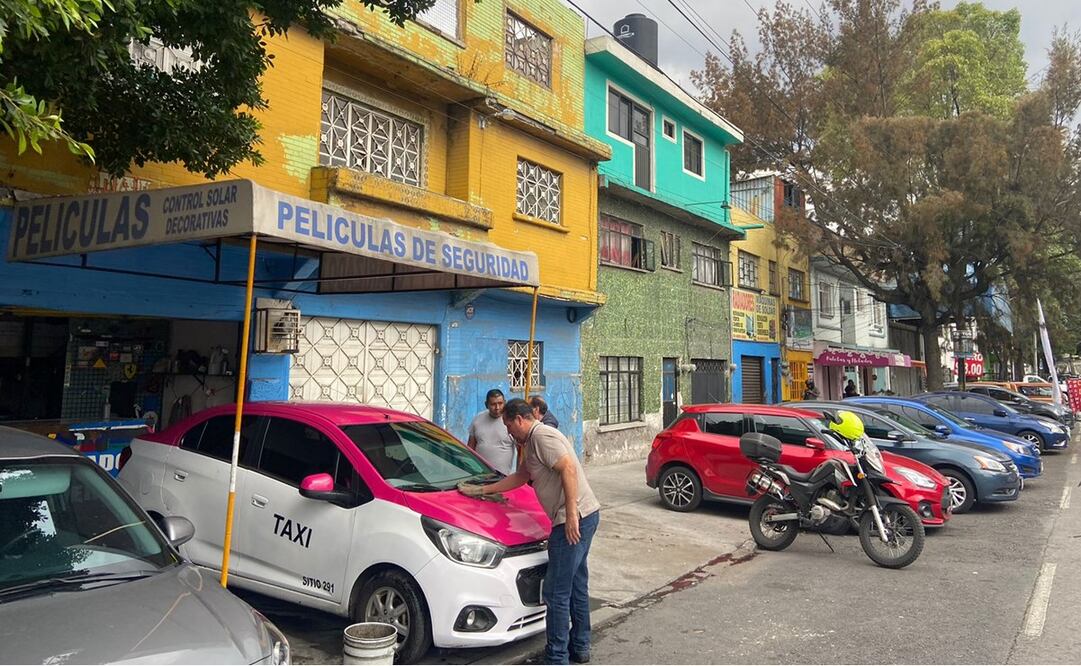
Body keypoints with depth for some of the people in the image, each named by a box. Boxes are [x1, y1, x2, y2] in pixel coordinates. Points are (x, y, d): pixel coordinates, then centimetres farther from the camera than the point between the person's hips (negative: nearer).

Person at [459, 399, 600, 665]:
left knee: (557, 593, -4)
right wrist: (481, 490, 29)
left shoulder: (541, 436, -13)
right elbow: (519, 477, 29)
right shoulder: (534, 441, 20)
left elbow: (568, 469, -24)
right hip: (585, 517, 11)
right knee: (577, 586, 19)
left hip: (576, 519, -11)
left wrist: (571, 515, -26)